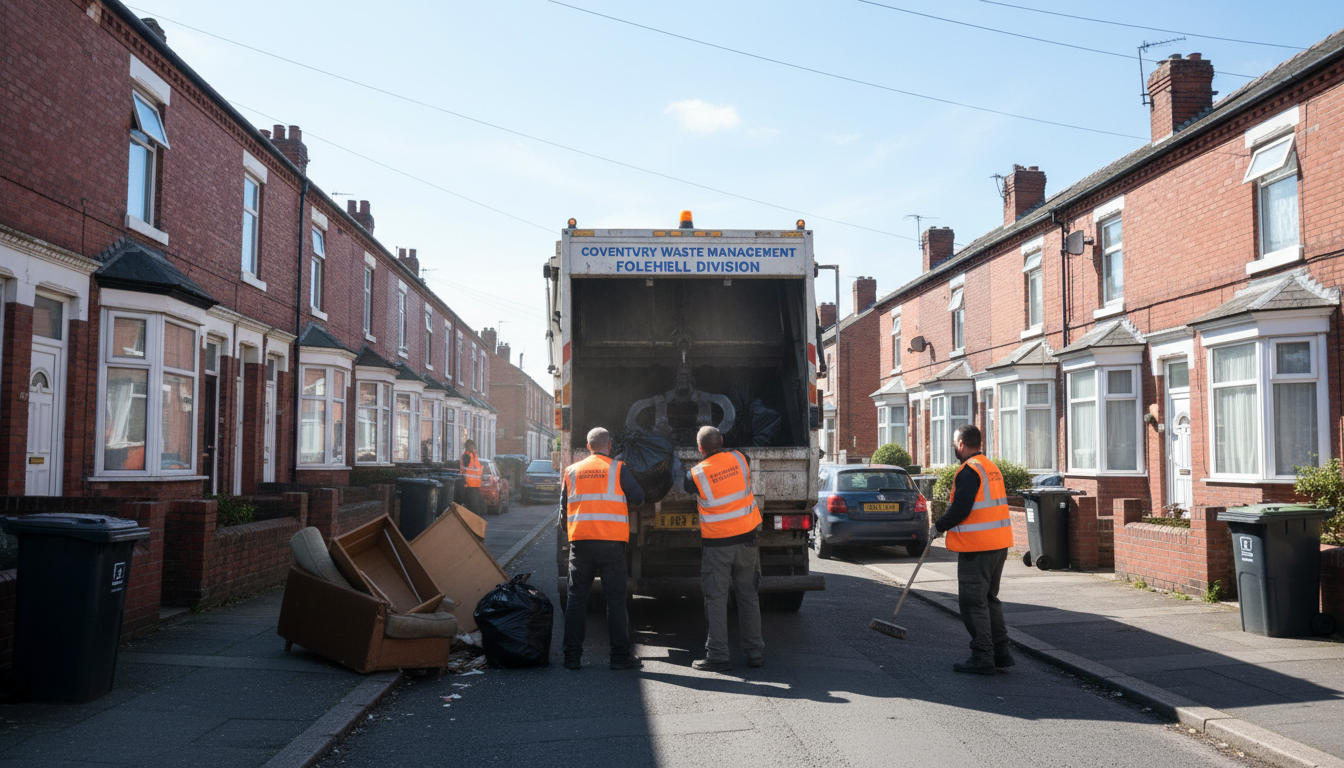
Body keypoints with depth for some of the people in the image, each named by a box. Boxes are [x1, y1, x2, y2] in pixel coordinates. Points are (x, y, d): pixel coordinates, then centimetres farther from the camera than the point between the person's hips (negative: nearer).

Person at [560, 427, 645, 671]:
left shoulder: (572, 470, 10)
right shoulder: (618, 468, 1)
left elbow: (564, 503, 17)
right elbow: (638, 498, 1)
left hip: (580, 540, 3)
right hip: (611, 541, -2)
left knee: (576, 597, 9)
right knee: (615, 598, 3)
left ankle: (572, 655, 9)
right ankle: (620, 655, 5)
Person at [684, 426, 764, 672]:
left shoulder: (696, 474, -12)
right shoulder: (739, 459, -3)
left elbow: (685, 489, 7)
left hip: (716, 544, -3)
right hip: (746, 539, 3)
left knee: (716, 599, 3)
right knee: (748, 596, 11)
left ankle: (717, 655, 2)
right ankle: (755, 652, 17)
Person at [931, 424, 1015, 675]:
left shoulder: (969, 470, -15)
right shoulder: (992, 468, 14)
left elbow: (960, 509, -21)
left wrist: (939, 527, -5)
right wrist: (947, 524, 20)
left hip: (976, 547, -9)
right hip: (999, 543, 9)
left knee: (973, 602, -2)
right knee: (990, 598, 18)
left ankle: (982, 659, 1)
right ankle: (1000, 652, 20)